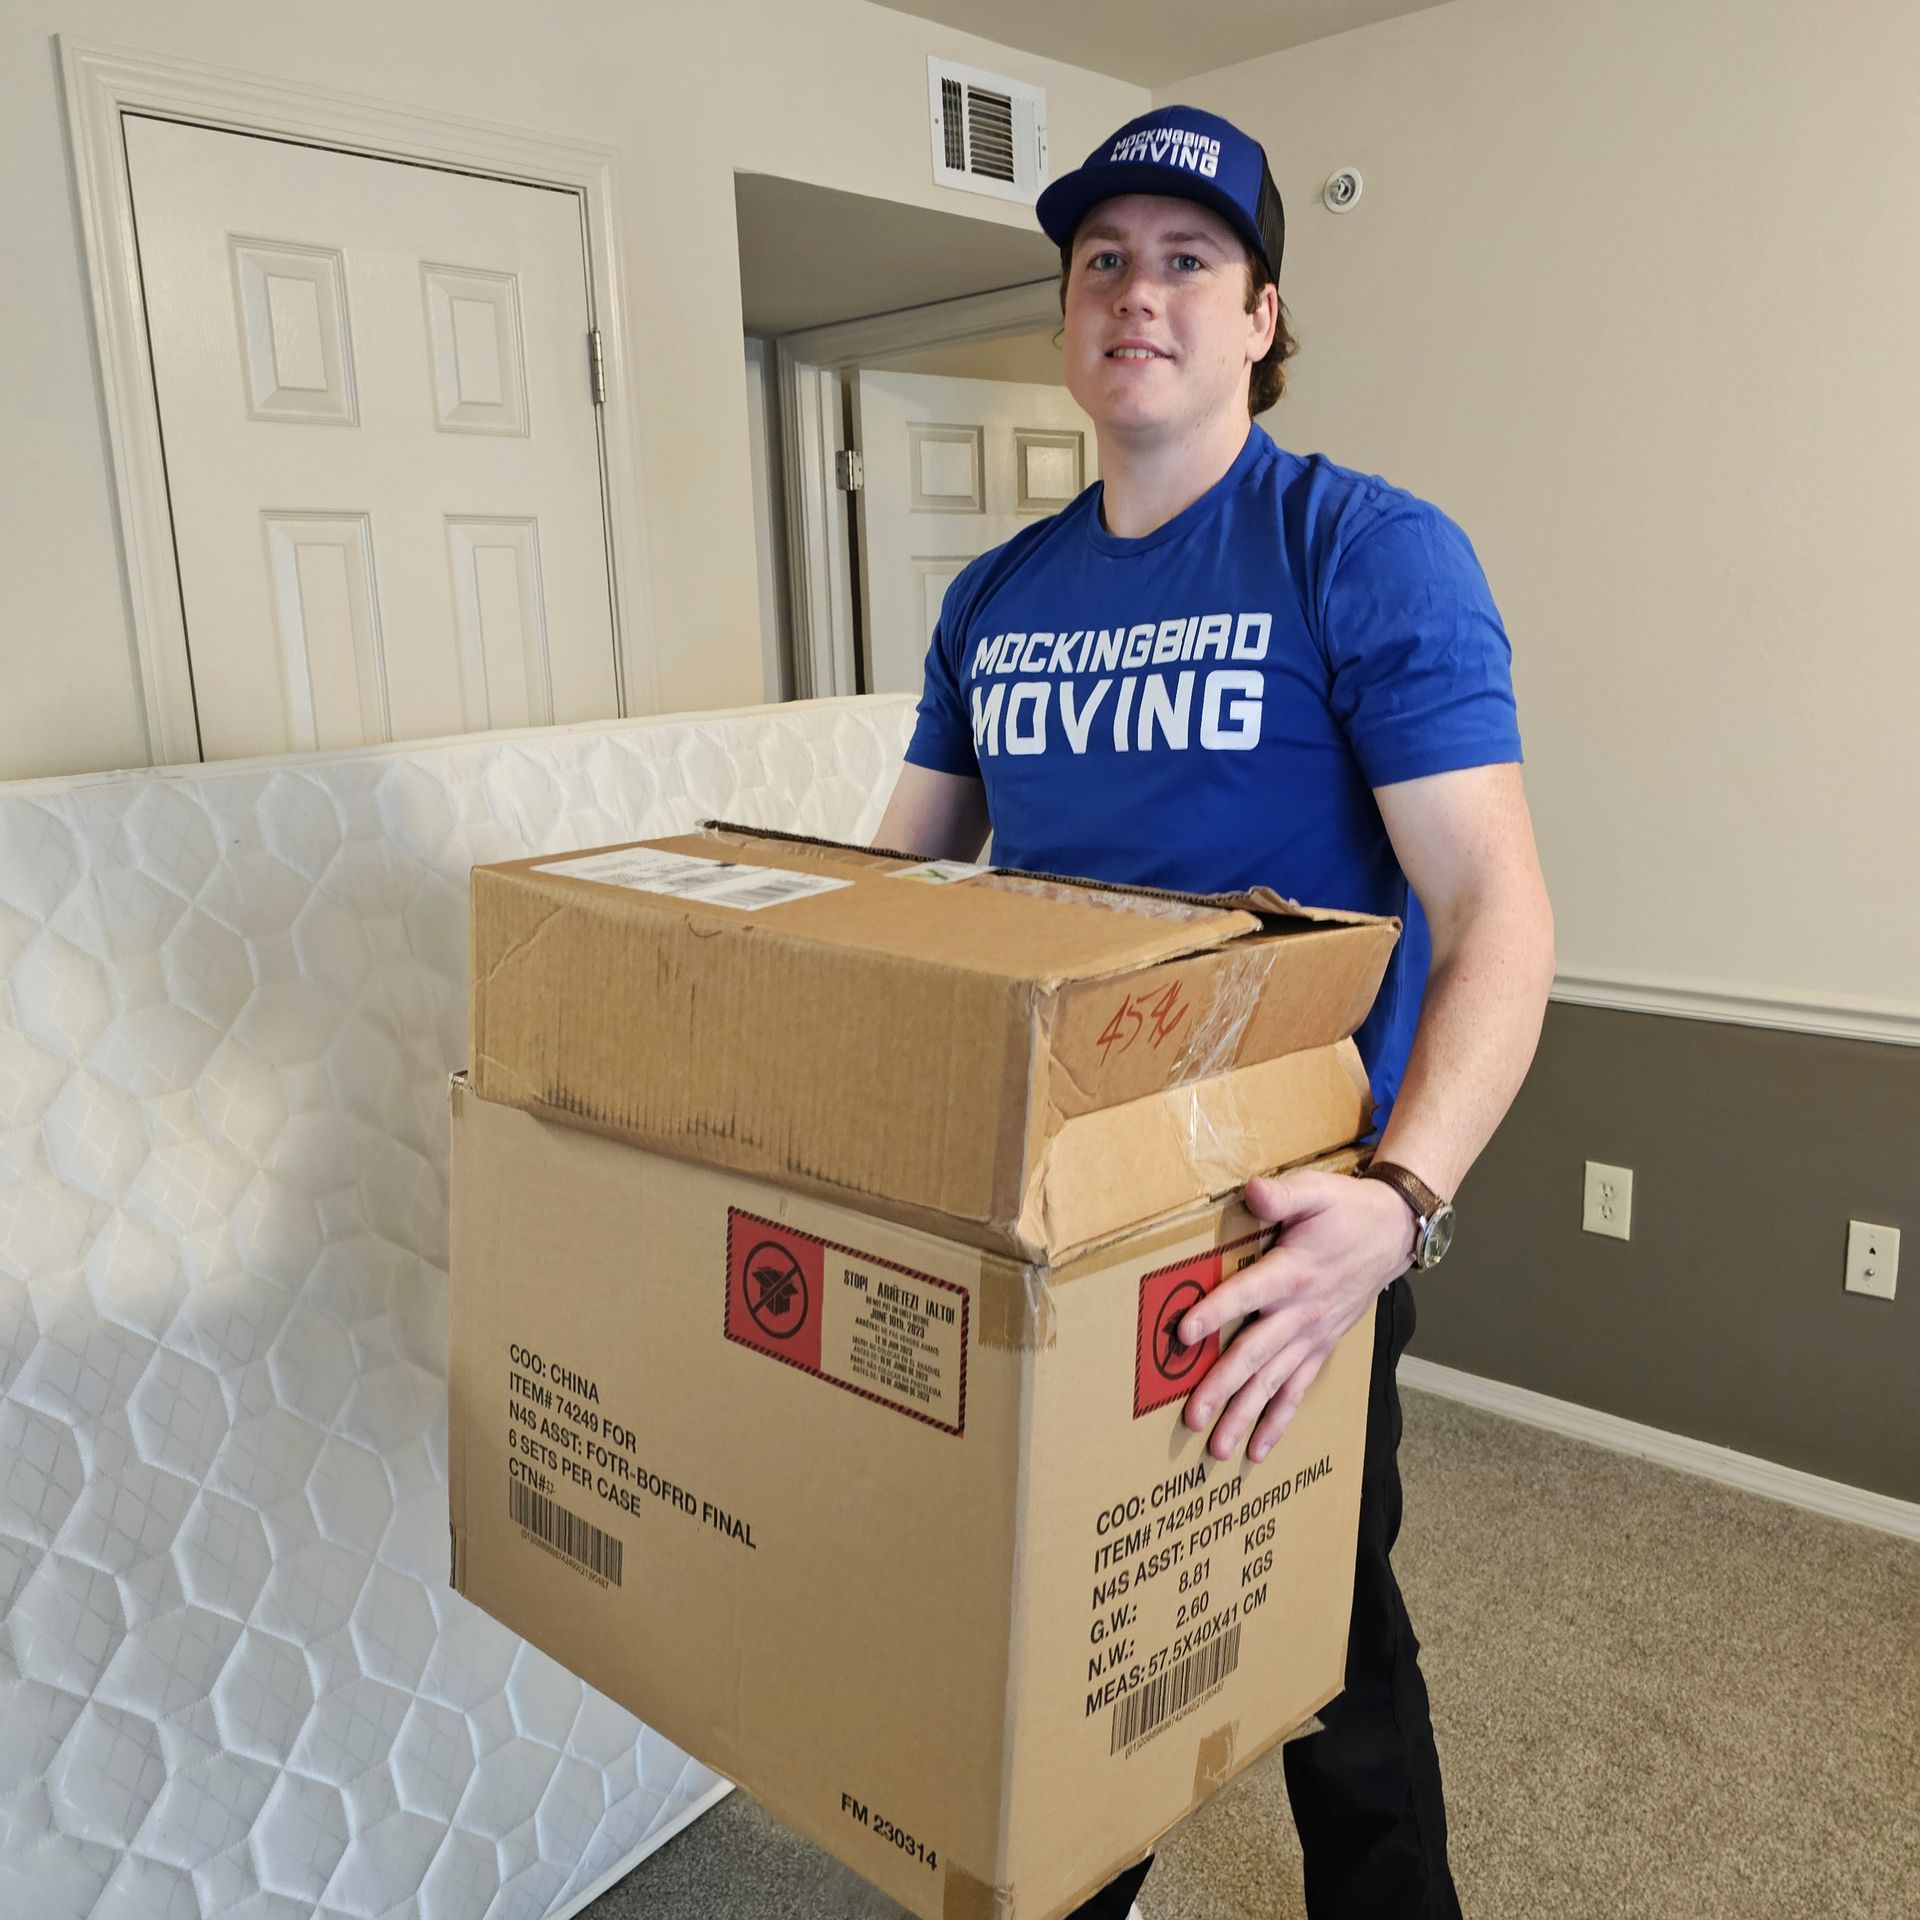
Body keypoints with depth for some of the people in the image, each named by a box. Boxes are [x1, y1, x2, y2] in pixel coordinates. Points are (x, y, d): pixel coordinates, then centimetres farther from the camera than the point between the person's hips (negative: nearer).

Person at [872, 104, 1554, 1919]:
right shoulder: (994, 596, 4)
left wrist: (1403, 1198, -38)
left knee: (1321, 1640, 15)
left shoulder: (1369, 553, -13)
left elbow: (1495, 915, -22)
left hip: (1282, 1222, -5)